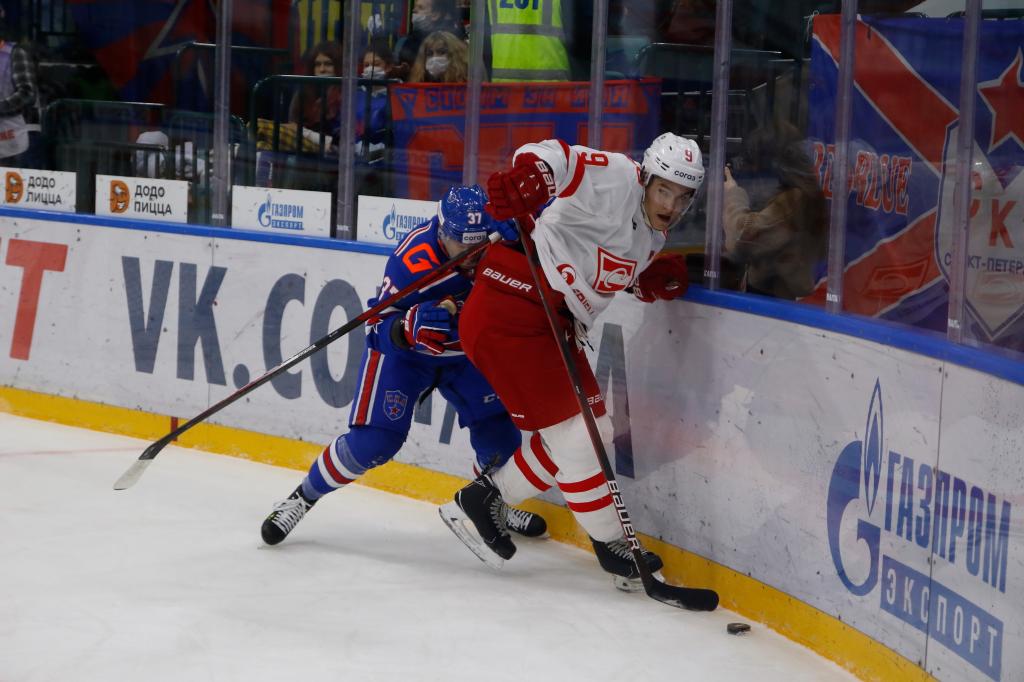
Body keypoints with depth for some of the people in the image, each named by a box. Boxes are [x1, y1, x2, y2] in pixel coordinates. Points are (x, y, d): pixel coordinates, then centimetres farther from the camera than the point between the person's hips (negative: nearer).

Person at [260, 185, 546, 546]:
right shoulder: (412, 261, -34)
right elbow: (379, 327, -25)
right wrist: (413, 326, -46)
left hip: (466, 352, 5)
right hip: (403, 350, -5)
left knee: (500, 433, -1)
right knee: (372, 442, -15)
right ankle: (303, 497, 7)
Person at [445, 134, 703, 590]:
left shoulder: (653, 232, 13)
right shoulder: (615, 181, -16)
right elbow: (553, 158, -28)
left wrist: (655, 281, 2)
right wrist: (528, 176, -50)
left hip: (557, 325, 11)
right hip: (508, 313, -11)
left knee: (595, 430, 15)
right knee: (573, 433, -8)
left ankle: (487, 496, 26)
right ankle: (610, 544, 7)